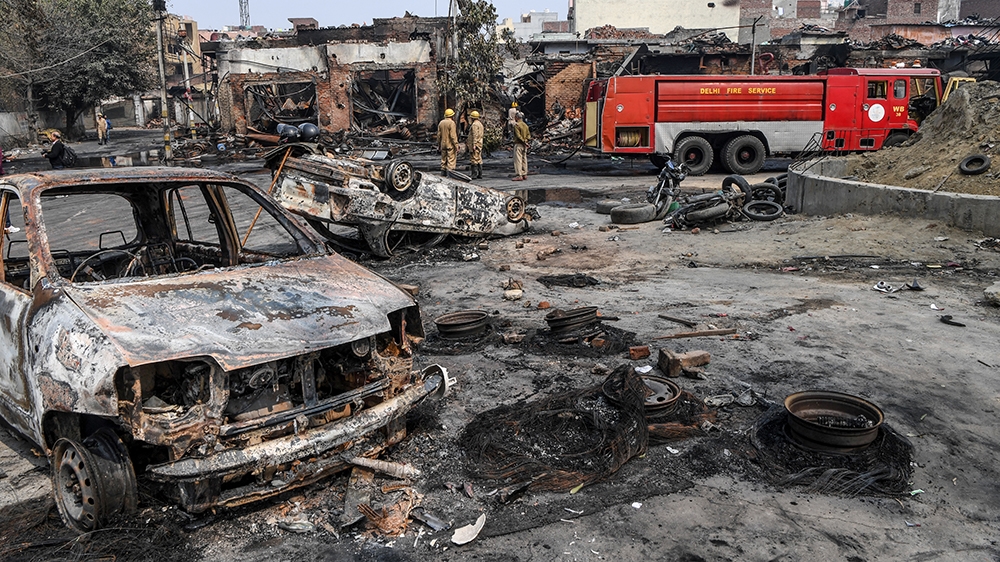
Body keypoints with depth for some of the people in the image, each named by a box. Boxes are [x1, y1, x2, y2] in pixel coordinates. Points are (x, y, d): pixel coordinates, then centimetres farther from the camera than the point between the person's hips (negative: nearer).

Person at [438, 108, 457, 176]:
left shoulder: (441, 123, 9)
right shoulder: (451, 123, -12)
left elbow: (439, 135, 11)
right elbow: (453, 136, -17)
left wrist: (439, 145, 18)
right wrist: (456, 145, -14)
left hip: (443, 145, 7)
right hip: (451, 145, -7)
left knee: (443, 160, 13)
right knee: (451, 161, -5)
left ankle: (443, 174, 14)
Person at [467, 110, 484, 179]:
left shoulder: (475, 124, -14)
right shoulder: (480, 123, 17)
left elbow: (475, 135, -21)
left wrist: (473, 145, -22)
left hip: (475, 144, -10)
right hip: (479, 144, 10)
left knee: (474, 159, -9)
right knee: (479, 159, 11)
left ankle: (474, 175, -11)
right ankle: (480, 174, 12)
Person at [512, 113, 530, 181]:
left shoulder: (516, 125, -12)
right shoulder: (526, 125, 13)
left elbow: (518, 135, -18)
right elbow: (528, 135, 12)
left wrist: (523, 141, -10)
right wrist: (526, 141, 0)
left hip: (518, 144, -8)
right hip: (524, 145, 8)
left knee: (518, 160, -7)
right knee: (524, 159, 12)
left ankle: (519, 175, -12)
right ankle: (524, 174, 15)